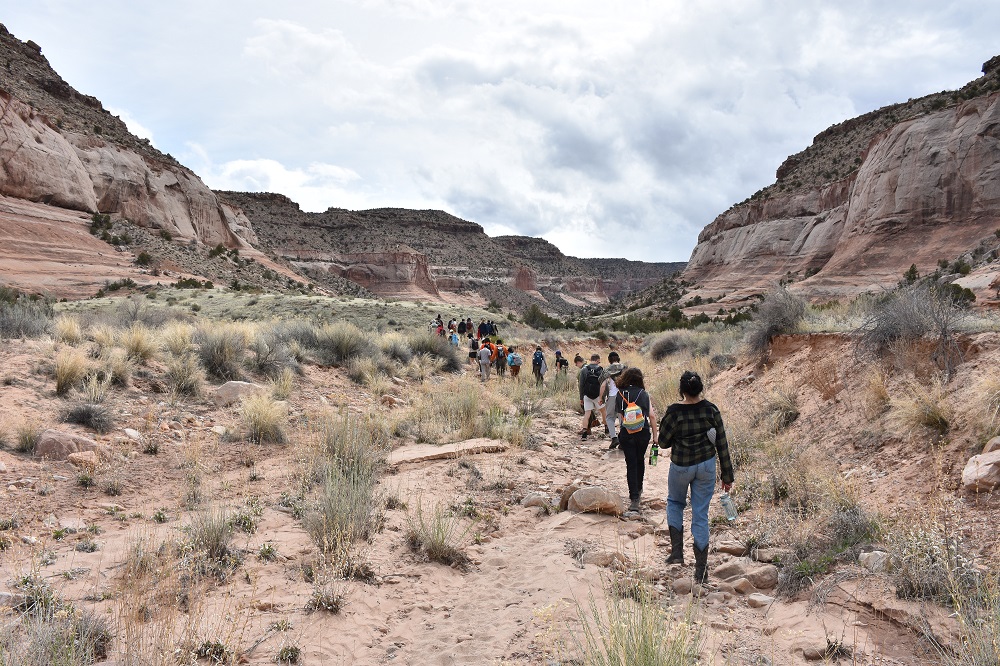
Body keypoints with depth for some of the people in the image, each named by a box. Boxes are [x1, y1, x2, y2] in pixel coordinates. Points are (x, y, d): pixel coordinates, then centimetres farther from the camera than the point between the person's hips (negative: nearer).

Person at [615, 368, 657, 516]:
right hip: (643, 432, 1)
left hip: (626, 433, -1)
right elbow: (652, 416, -2)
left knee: (631, 465, 2)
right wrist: (655, 435, 5)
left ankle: (634, 500, -6)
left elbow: (618, 411, 7)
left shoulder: (620, 394, -2)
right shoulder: (644, 394, -3)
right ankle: (638, 491, 38)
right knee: (640, 461, 22)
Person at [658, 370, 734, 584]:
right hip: (706, 465, 2)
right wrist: (727, 475, 5)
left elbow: (663, 442, -7)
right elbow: (722, 444, -3)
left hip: (681, 466, -2)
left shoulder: (674, 412, -17)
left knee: (675, 503, 26)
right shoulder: (711, 410, -8)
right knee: (701, 514, 9)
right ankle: (701, 571, 13)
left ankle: (677, 552, 14)